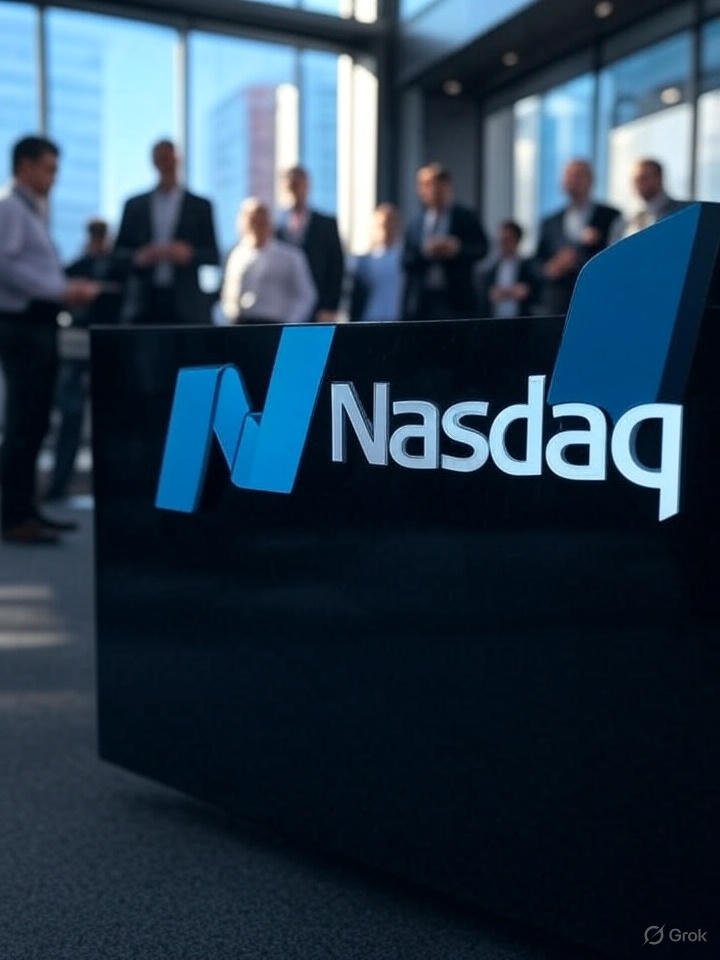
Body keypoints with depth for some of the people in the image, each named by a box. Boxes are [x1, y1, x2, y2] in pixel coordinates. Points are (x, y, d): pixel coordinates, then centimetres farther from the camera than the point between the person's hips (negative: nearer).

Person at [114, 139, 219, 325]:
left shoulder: (200, 206, 9)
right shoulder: (134, 205, 14)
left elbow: (214, 256, 6)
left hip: (186, 306, -1)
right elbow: (119, 252, 13)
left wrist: (189, 254, -13)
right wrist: (138, 257, -8)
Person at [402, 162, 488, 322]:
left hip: (456, 302, -2)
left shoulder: (466, 218, 7)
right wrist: (424, 252, -13)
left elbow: (481, 248, -3)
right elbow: (406, 262, 5)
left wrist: (458, 249, -21)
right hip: (421, 303, 2)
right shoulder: (414, 225, 14)